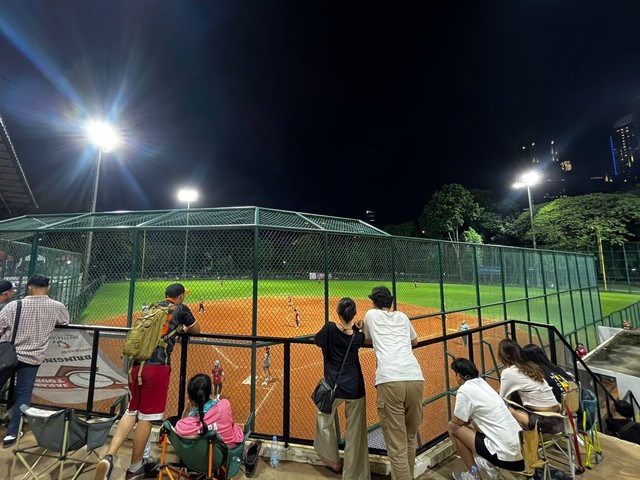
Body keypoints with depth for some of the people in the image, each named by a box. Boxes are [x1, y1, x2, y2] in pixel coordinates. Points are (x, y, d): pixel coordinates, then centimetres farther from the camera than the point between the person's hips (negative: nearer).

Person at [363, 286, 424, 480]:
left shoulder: (371, 314, 15)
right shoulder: (402, 316, 22)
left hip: (389, 381, -4)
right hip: (415, 378, 4)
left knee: (397, 445, 1)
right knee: (410, 438, 21)